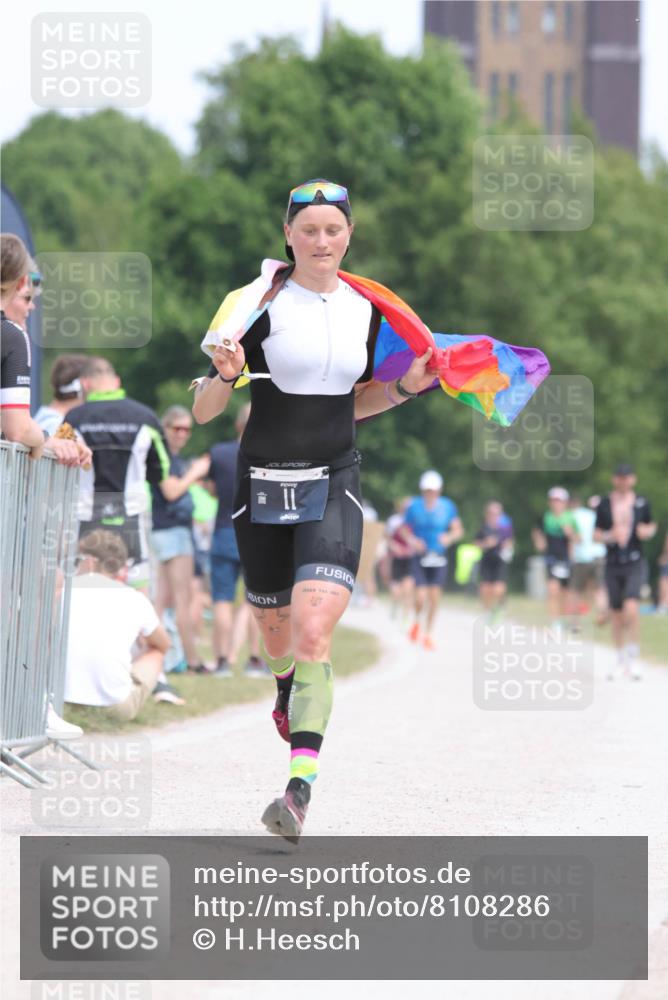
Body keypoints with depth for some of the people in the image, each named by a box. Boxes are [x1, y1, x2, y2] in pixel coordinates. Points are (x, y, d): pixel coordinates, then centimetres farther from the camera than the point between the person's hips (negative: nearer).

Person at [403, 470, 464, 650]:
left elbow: (458, 530, 4)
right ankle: (417, 623, 21)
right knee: (421, 597, -11)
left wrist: (449, 537, -17)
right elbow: (405, 529, 6)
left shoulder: (448, 507, -1)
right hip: (420, 557, -1)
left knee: (434, 598, 0)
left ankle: (428, 635, 16)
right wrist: (412, 540, -14)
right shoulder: (414, 507, -3)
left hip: (439, 558, 1)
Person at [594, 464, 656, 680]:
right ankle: (621, 660, 21)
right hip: (613, 565, 2)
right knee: (617, 614, 7)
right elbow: (596, 534, 5)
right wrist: (609, 536, -15)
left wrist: (648, 531, -8)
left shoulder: (641, 502, 2)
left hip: (635, 563, -2)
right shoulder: (604, 504, 2)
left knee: (631, 608, -20)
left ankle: (634, 658, -10)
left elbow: (652, 526, 15)